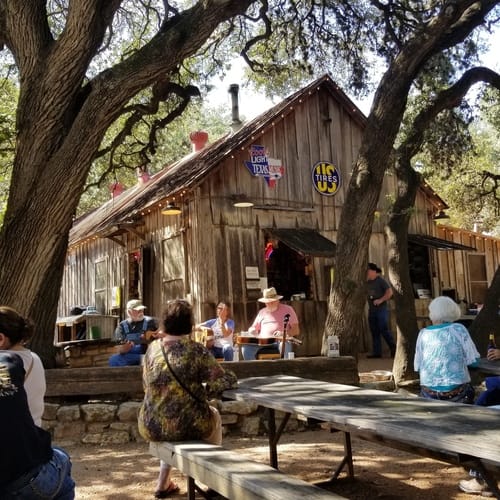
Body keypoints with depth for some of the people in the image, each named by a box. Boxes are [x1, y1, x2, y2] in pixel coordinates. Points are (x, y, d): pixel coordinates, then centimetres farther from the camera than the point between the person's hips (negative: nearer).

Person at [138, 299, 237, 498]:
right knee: (213, 414, 31)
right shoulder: (197, 351, -12)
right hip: (188, 426, -3)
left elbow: (147, 387, 9)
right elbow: (227, 381, -11)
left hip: (151, 428, 3)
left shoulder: (153, 348, -1)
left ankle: (163, 483, 42)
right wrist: (203, 391, 3)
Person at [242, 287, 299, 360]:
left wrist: (283, 333, -15)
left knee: (284, 345, -39)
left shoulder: (287, 309, 11)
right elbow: (253, 328, 27)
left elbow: (296, 331, 5)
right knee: (246, 347, -24)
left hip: (280, 341, -3)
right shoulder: (262, 312, 23)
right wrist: (252, 331, 2)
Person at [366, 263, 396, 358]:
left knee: (384, 330, -9)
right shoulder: (368, 283, 13)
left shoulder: (381, 281, -6)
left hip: (381, 309, -7)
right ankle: (376, 352, 9)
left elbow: (390, 292, -12)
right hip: (371, 310, 7)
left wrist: (380, 300, -17)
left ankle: (394, 349, 4)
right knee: (374, 332, 6)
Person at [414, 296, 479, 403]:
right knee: (469, 390, 32)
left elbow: (417, 366, 1)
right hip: (457, 393, -1)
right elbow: (473, 360, -5)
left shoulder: (423, 334, -2)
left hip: (429, 394, 1)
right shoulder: (459, 329, -6)